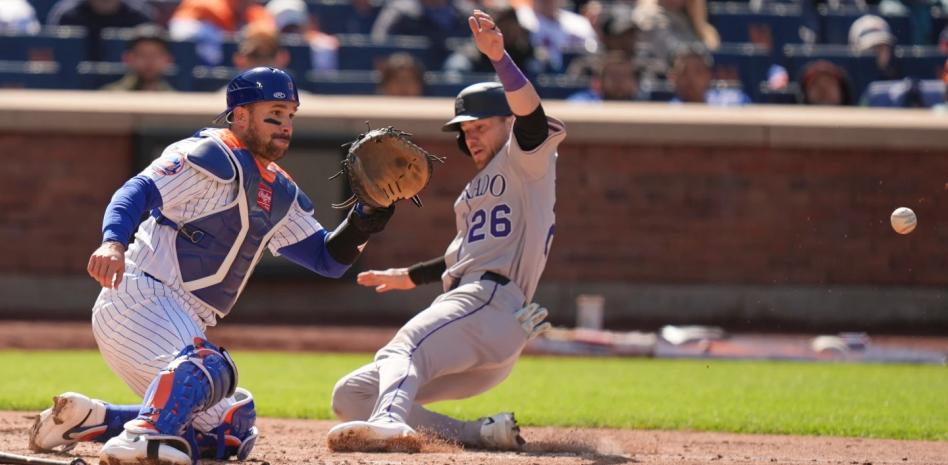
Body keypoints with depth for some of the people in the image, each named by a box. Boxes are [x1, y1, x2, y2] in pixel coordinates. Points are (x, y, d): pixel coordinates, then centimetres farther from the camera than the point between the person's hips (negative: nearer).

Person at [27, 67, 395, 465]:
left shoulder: (280, 195, 19)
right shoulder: (212, 157, -8)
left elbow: (329, 258, 17)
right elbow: (138, 191, -20)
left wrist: (368, 217, -2)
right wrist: (114, 242, -40)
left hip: (183, 322, 10)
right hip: (140, 298, -10)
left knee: (230, 432, 16)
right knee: (208, 366, -37)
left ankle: (90, 421, 14)